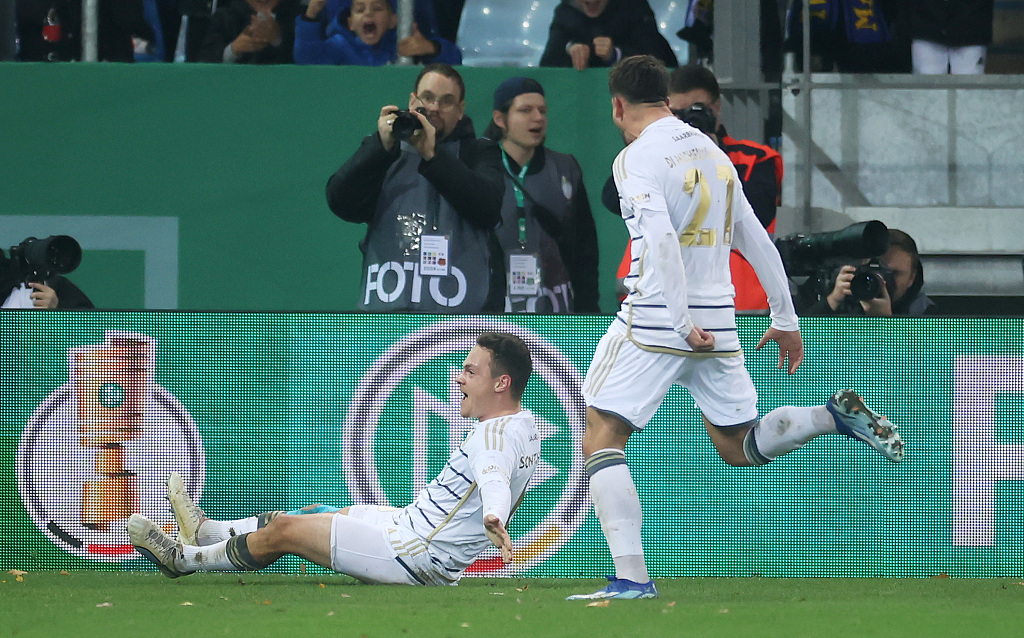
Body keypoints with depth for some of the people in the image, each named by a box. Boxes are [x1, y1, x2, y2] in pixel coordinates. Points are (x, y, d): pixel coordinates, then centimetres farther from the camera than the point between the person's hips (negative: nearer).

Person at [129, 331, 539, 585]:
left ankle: (183, 558, 16)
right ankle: (205, 531, 41)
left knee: (285, 529, -3)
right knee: (314, 513, 23)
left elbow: (494, 478, -47)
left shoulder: (497, 435, -25)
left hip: (420, 558, -10)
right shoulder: (525, 426, 7)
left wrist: (493, 520, -67)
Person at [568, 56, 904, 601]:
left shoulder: (638, 157, -7)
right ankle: (835, 415, 0)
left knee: (601, 442, -2)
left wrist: (683, 322, -22)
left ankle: (632, 578, -13)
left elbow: (661, 238, -22)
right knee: (739, 448, 20)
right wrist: (785, 320, 25)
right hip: (718, 321, 7)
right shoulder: (712, 152, 14)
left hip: (656, 320, -7)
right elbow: (757, 241, 19)